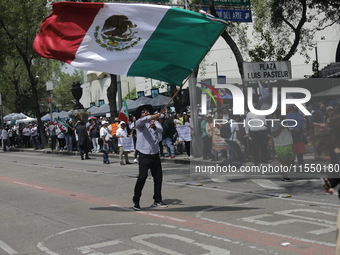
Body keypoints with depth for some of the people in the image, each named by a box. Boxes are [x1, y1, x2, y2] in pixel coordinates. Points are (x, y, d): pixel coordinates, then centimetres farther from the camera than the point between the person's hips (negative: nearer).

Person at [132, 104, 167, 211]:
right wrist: (153, 117, -42)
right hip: (144, 155, -5)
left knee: (158, 177, 9)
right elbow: (141, 121, -24)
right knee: (142, 177, -12)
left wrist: (154, 127, -31)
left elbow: (161, 130, -7)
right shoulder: (139, 123, 1)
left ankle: (157, 200, 22)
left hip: (155, 154, 5)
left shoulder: (155, 122, 12)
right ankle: (135, 201, 0)